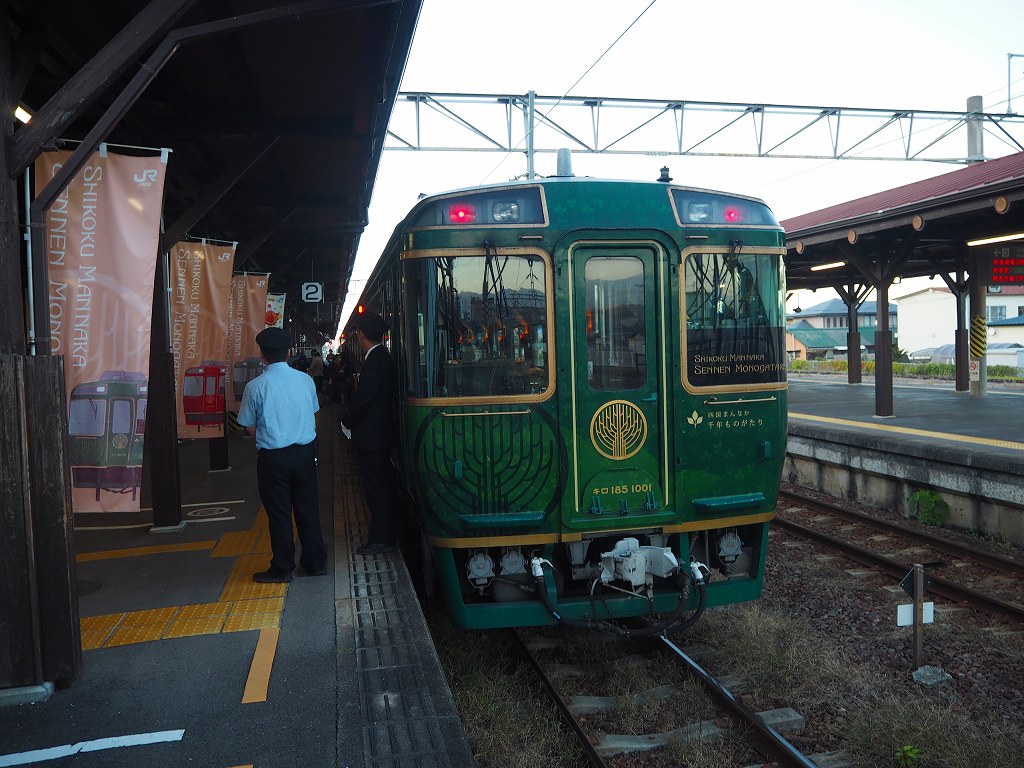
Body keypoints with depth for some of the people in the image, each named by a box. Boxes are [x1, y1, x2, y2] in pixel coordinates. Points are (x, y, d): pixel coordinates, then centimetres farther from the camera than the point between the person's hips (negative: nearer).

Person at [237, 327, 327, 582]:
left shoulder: (255, 386, -11)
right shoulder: (305, 380, -2)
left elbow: (250, 428, -3)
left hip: (273, 458, -3)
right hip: (305, 452, 3)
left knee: (279, 513, 8)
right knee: (308, 508, 15)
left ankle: (282, 569, 19)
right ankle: (315, 562, 26)